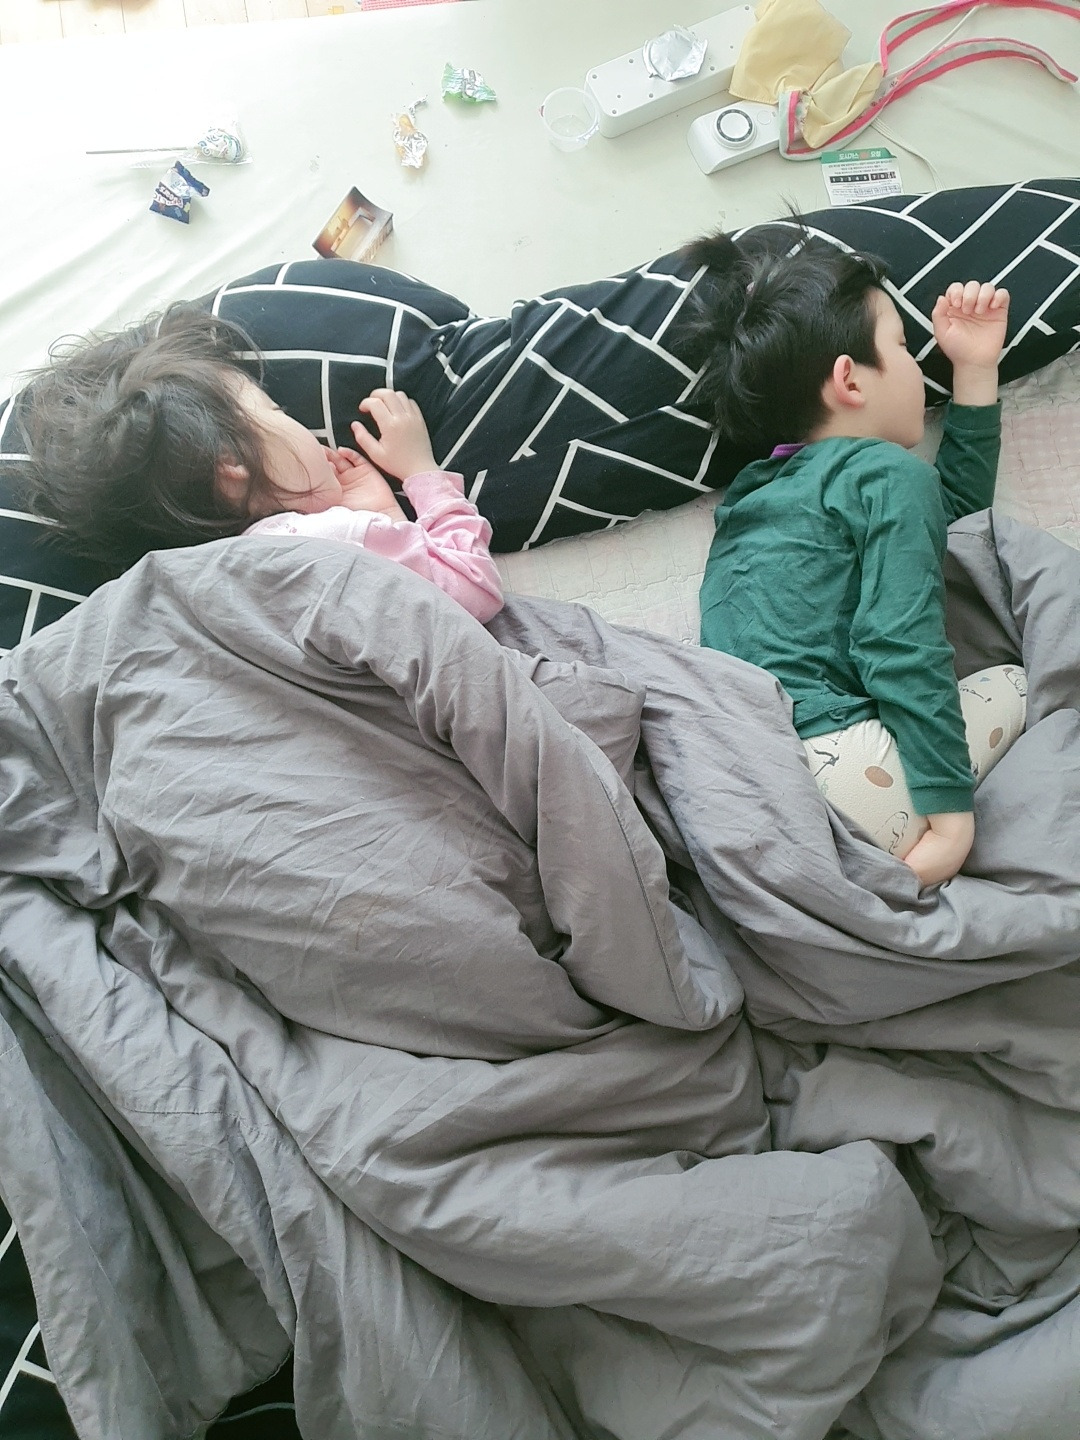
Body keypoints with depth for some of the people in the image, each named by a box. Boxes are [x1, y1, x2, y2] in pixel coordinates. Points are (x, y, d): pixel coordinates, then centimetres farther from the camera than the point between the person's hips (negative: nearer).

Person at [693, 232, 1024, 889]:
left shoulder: (758, 486, 27)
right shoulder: (890, 473, 1)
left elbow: (957, 499, 41)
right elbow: (900, 651, -12)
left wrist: (976, 367, 38)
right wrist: (952, 811, -11)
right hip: (820, 757, -7)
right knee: (1015, 684, 14)